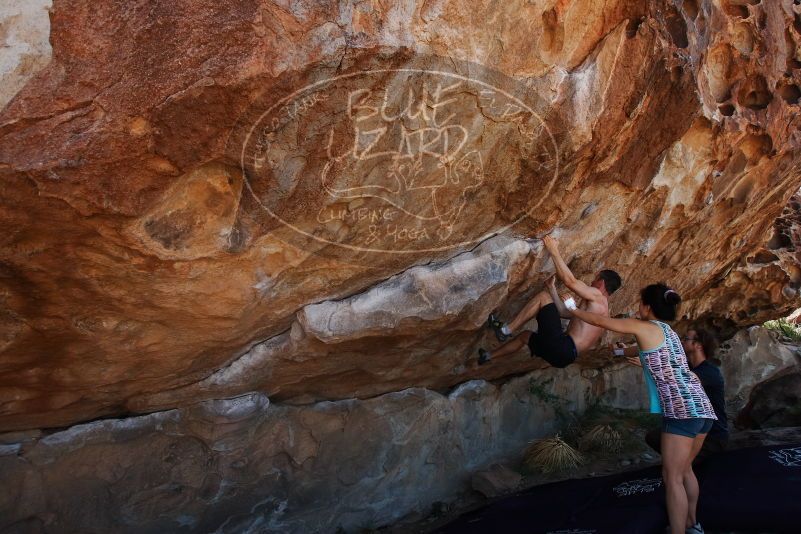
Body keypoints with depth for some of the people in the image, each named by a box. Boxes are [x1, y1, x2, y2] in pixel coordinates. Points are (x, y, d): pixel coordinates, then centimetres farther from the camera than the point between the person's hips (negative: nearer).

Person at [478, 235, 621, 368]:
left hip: (561, 347, -10)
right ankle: (488, 356, 42)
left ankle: (506, 330, -3)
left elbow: (570, 281, -14)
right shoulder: (600, 308, 27)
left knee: (543, 296, -5)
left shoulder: (597, 296, -1)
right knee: (525, 335, 32)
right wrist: (552, 288, 26)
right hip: (565, 355, 10)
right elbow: (564, 312, 25)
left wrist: (554, 251, -8)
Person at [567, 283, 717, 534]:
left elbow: (600, 321, 2)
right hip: (702, 406, 9)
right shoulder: (669, 331, 21)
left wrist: (572, 310, 15)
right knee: (684, 470, 23)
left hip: (683, 408, -9)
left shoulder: (644, 327, -2)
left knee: (672, 477, -3)